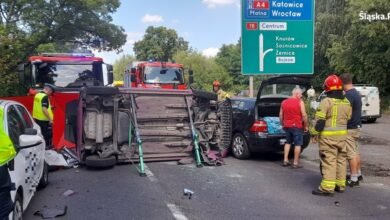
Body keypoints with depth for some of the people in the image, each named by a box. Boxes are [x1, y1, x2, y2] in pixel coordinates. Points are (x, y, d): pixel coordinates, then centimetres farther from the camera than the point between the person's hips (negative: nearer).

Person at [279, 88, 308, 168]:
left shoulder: (284, 102, 9)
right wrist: (305, 126, -3)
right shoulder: (300, 102, -8)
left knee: (288, 142, 19)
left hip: (287, 126, 6)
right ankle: (295, 163, 3)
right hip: (297, 126, -6)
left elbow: (280, 115, 12)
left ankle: (285, 160, 16)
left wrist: (283, 124, 21)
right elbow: (304, 115, -12)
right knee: (298, 144, 2)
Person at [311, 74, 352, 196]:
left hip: (328, 136, -7)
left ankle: (327, 187, -5)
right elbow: (348, 119, 14)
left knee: (329, 161, -6)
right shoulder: (346, 102, 8)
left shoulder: (326, 101, -14)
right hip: (342, 135, 7)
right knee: (341, 159, 15)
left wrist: (314, 132, -8)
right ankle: (340, 185, 23)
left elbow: (320, 120, -16)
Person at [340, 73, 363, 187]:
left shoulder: (348, 95, -20)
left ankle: (353, 179, -1)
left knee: (351, 154, -5)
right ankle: (358, 174, 29)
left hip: (350, 128, -10)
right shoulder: (356, 93, 12)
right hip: (356, 127, 10)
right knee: (355, 152, 18)